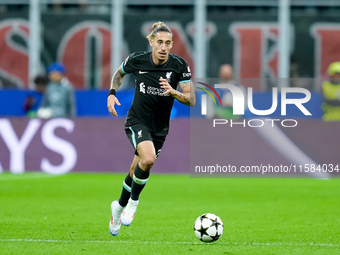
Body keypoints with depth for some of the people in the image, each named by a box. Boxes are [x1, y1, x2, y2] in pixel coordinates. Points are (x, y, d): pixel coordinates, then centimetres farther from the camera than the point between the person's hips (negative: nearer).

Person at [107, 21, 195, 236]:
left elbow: (191, 100, -14)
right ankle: (133, 202, -6)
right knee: (148, 159, -30)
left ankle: (120, 207, 41)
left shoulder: (180, 65, -13)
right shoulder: (137, 60, -12)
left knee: (137, 173, 12)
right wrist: (112, 93, -4)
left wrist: (173, 92, -32)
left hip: (160, 128, 2)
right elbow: (119, 73, 10)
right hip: (137, 121, -2)